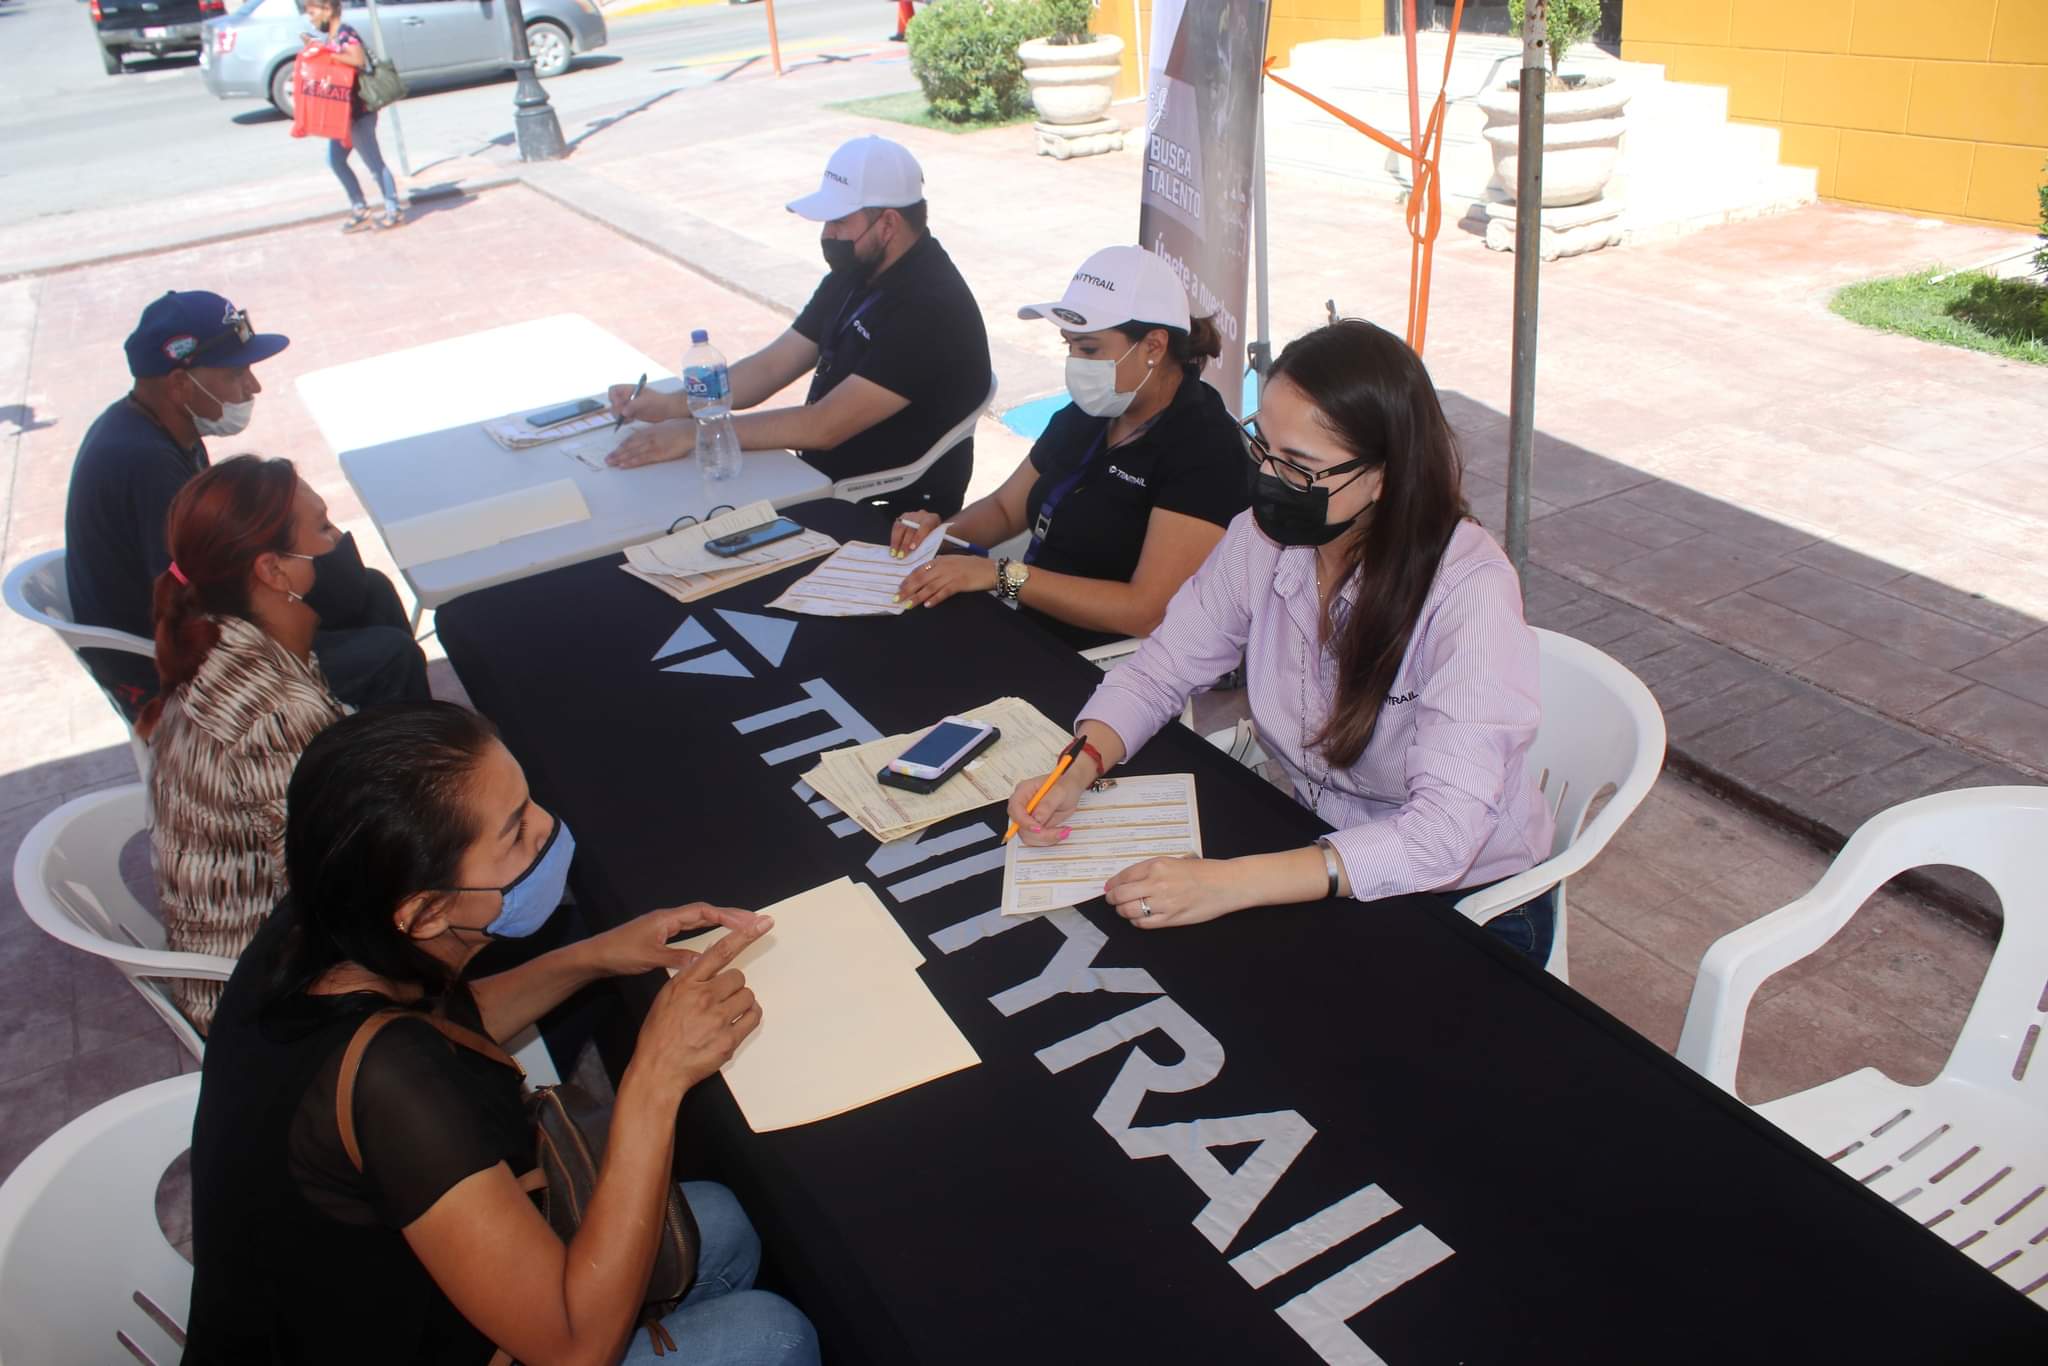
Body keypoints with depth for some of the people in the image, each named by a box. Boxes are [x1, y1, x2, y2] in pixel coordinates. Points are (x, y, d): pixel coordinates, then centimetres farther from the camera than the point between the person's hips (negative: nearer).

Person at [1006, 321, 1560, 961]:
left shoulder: (1469, 592, -26)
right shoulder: (1263, 538, -10)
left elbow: (1445, 832, -33)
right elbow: (1158, 669, 2)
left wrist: (1230, 883, -42)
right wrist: (1079, 767, -18)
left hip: (1470, 907, -5)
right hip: (1319, 853, 5)